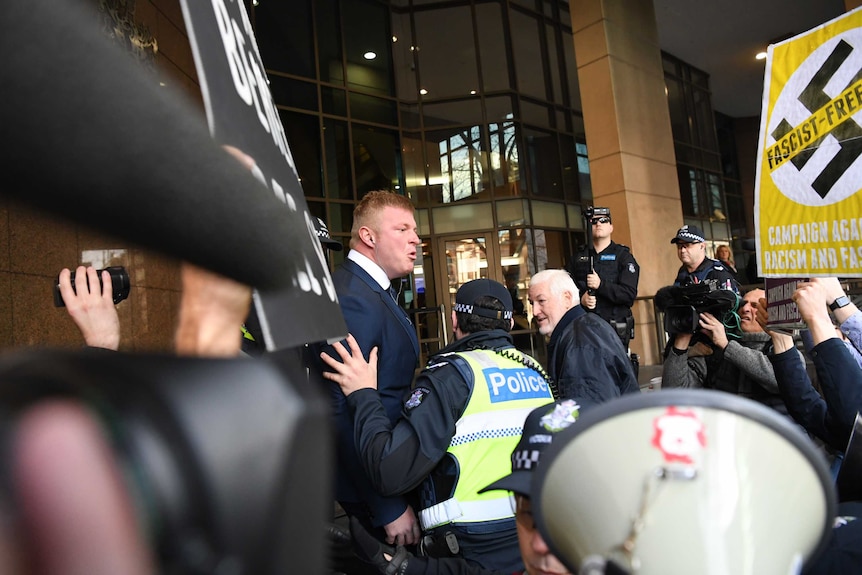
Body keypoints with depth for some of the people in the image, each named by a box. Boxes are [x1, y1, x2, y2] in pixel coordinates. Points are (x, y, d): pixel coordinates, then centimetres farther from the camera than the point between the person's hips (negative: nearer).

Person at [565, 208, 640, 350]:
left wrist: (600, 285, -20)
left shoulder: (623, 255, 4)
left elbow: (630, 294, -7)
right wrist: (580, 299, -12)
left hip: (615, 328, -2)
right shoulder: (579, 257, 14)